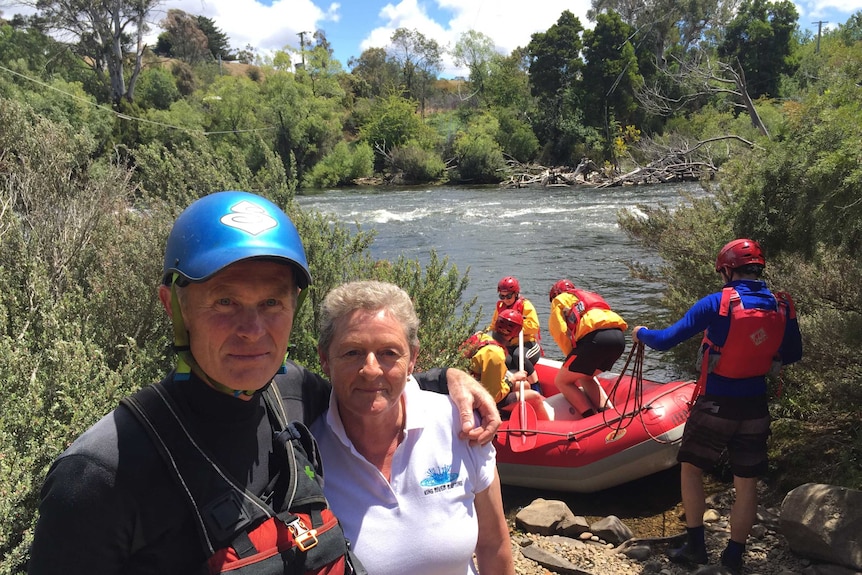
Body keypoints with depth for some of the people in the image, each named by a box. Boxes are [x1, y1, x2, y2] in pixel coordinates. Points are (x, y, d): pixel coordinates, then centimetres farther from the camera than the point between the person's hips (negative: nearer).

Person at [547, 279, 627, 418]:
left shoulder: (559, 300, 20)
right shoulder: (591, 296, 39)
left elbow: (560, 332, 5)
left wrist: (572, 356, 13)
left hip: (595, 337, -7)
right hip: (619, 337, 7)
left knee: (562, 381, 9)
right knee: (585, 377, 27)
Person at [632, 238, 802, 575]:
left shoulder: (716, 303, -17)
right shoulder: (782, 308, -3)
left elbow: (666, 340, -16)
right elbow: (792, 355, 13)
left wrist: (641, 333, 4)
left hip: (715, 406, -4)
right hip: (756, 409, 4)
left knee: (691, 468, 15)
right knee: (746, 482, 14)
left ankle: (695, 547, 17)